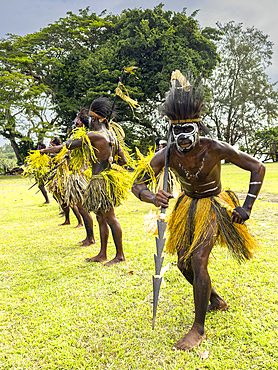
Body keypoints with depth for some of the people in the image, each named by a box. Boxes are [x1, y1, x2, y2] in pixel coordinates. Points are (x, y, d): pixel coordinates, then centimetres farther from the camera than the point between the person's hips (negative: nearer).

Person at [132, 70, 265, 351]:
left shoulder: (215, 149, -27)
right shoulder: (167, 155, -20)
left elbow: (257, 167, -16)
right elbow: (137, 185, -18)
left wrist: (246, 207, -20)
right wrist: (153, 197, -42)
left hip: (213, 207, -4)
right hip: (188, 206, 5)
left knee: (198, 259, -20)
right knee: (184, 263, 9)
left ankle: (199, 328, -5)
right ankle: (215, 301, 37)